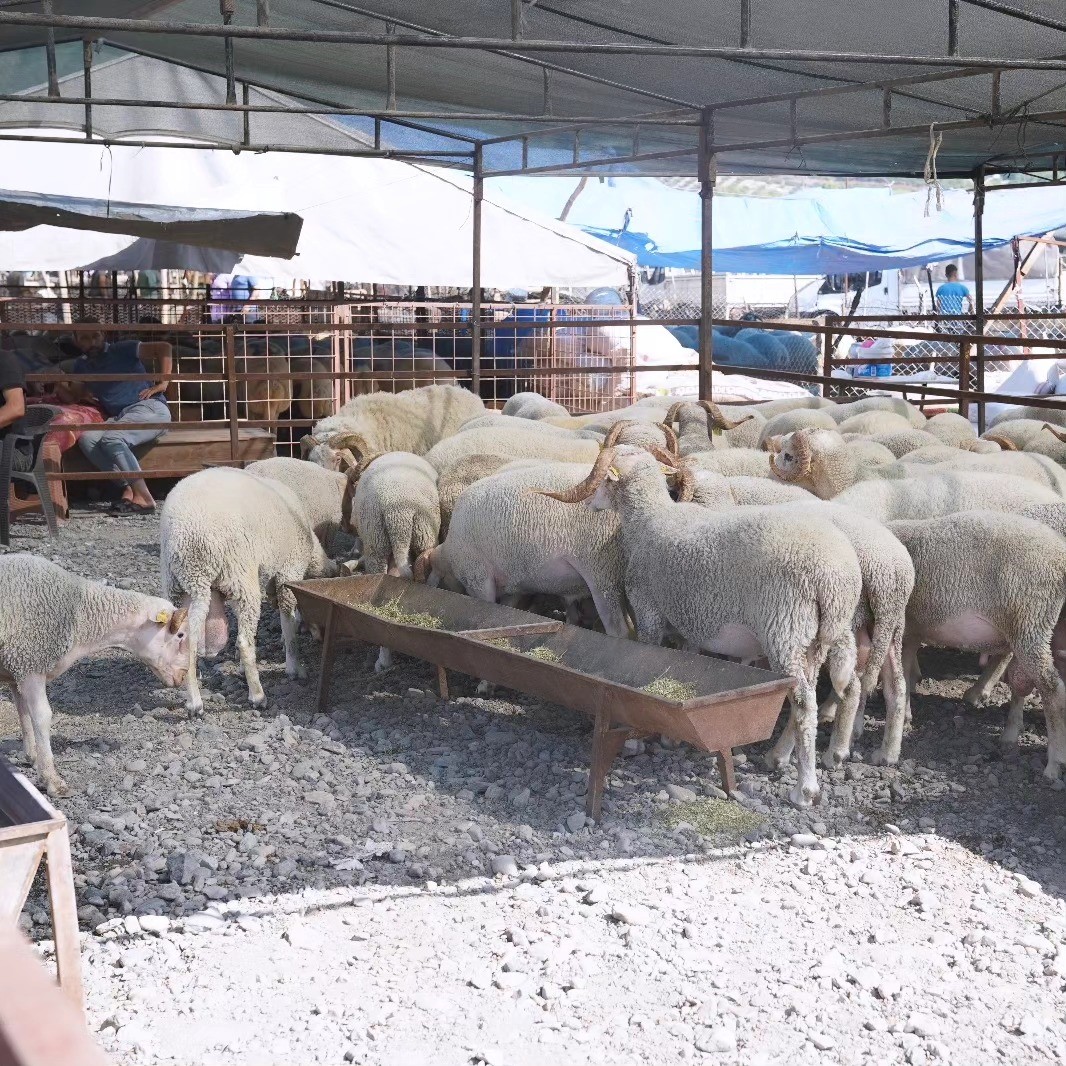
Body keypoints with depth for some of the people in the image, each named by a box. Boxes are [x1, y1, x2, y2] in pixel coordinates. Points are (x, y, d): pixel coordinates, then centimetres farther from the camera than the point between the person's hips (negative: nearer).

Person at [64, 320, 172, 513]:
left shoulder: (122, 350, 2)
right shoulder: (81, 365, 20)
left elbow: (163, 347, -4)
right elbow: (74, 396, 23)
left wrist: (163, 382, -10)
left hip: (150, 409, -6)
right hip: (119, 417, 6)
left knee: (111, 438, -32)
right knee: (86, 439, -21)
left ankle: (143, 497, -33)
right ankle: (128, 489, -27)